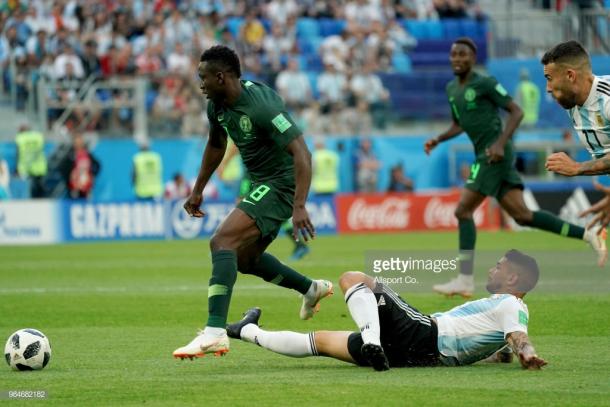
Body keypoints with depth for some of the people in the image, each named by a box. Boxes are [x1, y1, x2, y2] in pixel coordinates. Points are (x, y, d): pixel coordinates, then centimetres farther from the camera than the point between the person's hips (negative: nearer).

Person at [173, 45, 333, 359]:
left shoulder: (261, 106, -27)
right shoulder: (217, 106, 1)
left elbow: (301, 153, -31)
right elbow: (216, 145, 22)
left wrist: (299, 206, -40)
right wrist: (198, 190, 25)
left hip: (281, 183, -10)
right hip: (260, 183, 10)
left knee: (222, 242, -24)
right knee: (244, 257, 23)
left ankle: (215, 332, -32)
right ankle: (312, 289, 41)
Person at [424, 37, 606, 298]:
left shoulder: (485, 83, -6)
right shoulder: (452, 89, 18)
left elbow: (516, 112, -7)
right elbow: (458, 125, 30)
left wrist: (500, 143, -19)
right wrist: (438, 140, 11)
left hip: (494, 156, -9)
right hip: (484, 157, 9)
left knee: (463, 211, -11)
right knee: (521, 215, 5)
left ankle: (465, 281, -9)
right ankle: (587, 235, 9)